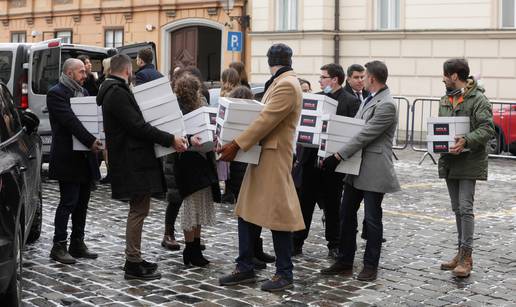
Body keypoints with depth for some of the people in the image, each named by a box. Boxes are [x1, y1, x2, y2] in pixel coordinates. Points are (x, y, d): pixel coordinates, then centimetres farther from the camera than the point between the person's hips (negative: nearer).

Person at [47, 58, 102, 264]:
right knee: (68, 202, -5)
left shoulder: (83, 92, 16)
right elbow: (70, 120, -20)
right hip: (68, 158, -8)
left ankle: (77, 243, 20)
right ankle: (59, 246, 2)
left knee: (82, 203, 11)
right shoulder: (56, 93, -9)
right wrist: (90, 141, -25)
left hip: (85, 157, 8)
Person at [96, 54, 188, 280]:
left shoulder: (113, 91, 16)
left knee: (138, 209, 16)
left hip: (131, 160, 11)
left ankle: (133, 258, 24)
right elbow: (138, 126, -22)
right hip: (132, 163, -11)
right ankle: (133, 264, -1)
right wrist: (170, 140, -20)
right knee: (139, 210, -6)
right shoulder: (118, 93, -17)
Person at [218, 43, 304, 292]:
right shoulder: (278, 83, 17)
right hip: (260, 155, 10)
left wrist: (236, 145, -20)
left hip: (274, 158, -10)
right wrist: (238, 143, 14)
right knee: (247, 213, 10)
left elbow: (265, 121, -21)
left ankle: (285, 274, 8)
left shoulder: (287, 85, -15)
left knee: (278, 214, -2)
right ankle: (245, 268, 17)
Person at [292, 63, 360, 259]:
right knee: (303, 202, 6)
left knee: (332, 206, 7)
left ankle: (334, 245, 19)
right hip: (310, 159, 4)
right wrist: (299, 155, 2)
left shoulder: (351, 102, -5)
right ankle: (296, 243, 13)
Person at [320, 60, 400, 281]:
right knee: (346, 214, 11)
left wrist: (338, 156, -20)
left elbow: (365, 135, -21)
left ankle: (370, 266, 13)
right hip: (357, 168, 9)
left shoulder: (386, 105, -16)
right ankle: (344, 262, 19)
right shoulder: (368, 100, 14)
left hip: (374, 171, -9)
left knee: (372, 219, 2)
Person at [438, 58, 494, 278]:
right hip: (449, 161, 8)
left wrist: (466, 141, -30)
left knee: (465, 208, -10)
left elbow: (487, 129, -17)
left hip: (469, 162, -7)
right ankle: (461, 252, 21)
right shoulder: (445, 100, 14)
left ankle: (466, 256, -5)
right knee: (457, 209, 13)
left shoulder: (478, 99, -10)